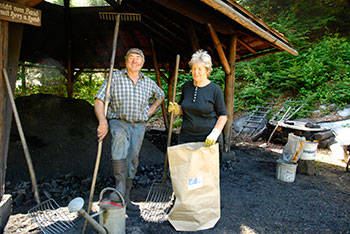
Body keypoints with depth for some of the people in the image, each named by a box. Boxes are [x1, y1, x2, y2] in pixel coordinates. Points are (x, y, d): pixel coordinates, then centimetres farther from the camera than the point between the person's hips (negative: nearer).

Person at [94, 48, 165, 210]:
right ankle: (120, 187, -35)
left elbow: (160, 95, 28)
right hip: (118, 122, -4)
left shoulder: (148, 82, 9)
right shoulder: (115, 78, -3)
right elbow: (99, 100, -9)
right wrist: (103, 121, -25)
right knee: (121, 138, -36)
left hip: (139, 125, 4)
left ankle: (125, 197, 17)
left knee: (132, 160, 3)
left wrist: (151, 109, 11)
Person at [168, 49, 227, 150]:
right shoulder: (186, 86, 6)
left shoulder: (215, 89, -6)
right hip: (186, 137, 4)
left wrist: (214, 134, -16)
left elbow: (223, 115, -5)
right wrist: (176, 109, -5)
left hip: (208, 140, -3)